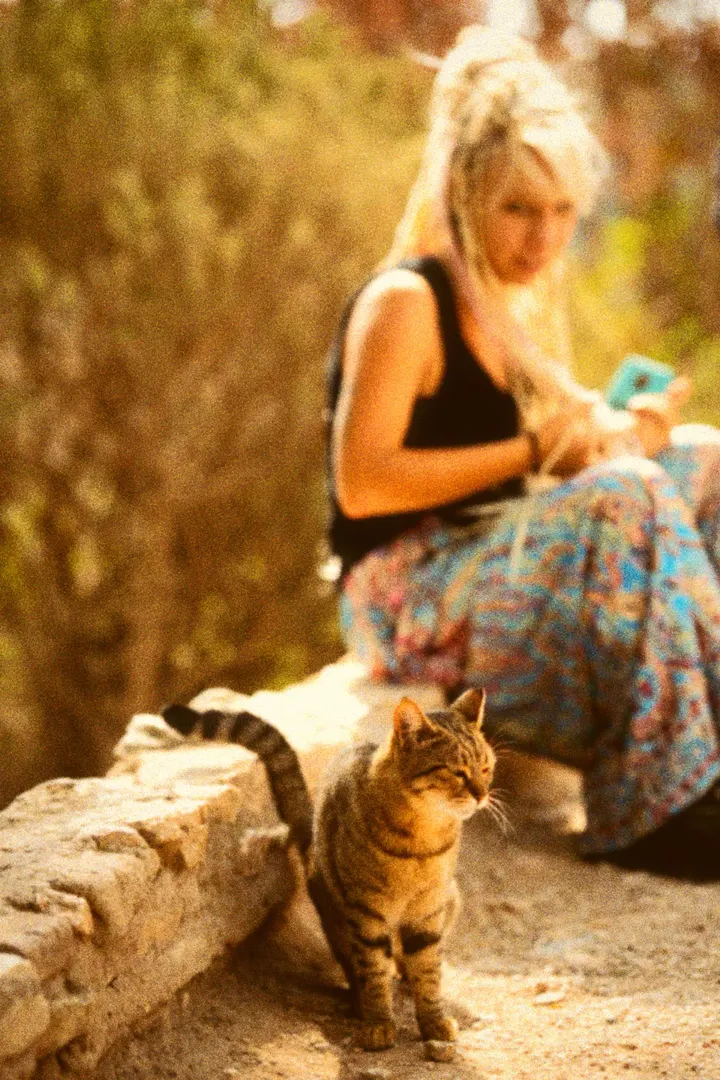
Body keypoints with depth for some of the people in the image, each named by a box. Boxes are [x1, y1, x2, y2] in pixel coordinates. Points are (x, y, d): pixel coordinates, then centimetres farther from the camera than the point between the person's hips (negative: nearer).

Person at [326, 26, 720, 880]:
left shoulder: (517, 311, 14)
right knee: (626, 496, -28)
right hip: (411, 594, -9)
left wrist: (622, 434, -5)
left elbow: (559, 448, 18)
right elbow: (361, 483, -20)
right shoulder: (404, 303, -12)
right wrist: (532, 453, -19)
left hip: (498, 570, 9)